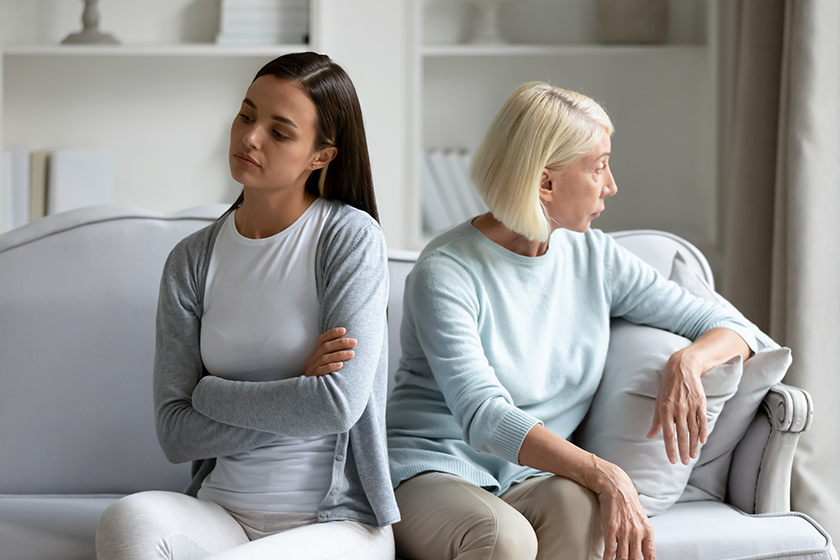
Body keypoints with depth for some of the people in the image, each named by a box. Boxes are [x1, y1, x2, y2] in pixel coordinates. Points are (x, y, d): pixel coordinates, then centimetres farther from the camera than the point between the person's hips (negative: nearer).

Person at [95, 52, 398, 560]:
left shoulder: (351, 237, -5)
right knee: (130, 518, -31)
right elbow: (176, 433, -1)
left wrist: (210, 392, -4)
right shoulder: (192, 260, 7)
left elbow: (339, 404, -16)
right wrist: (295, 397, -11)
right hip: (220, 513, 4)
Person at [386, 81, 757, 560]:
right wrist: (604, 475, -35)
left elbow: (730, 328, 11)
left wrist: (688, 362, -14)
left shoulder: (595, 258, 8)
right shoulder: (445, 273, -11)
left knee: (579, 503, -32)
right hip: (436, 468, -4)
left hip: (535, 479, 5)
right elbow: (483, 417, -24)